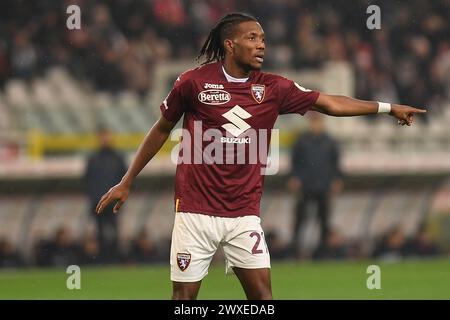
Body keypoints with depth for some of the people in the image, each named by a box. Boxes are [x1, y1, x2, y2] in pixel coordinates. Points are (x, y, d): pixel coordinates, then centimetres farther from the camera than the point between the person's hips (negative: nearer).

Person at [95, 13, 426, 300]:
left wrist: (388, 107, -3)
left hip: (244, 214, 3)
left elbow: (331, 103, 4)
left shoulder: (273, 88, 4)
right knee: (185, 295, -1)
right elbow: (161, 130, 9)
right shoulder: (194, 82, -3)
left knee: (262, 292, -4)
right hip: (196, 211, -3)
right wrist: (126, 182, 13)